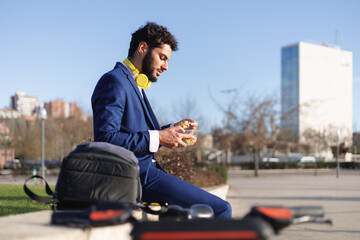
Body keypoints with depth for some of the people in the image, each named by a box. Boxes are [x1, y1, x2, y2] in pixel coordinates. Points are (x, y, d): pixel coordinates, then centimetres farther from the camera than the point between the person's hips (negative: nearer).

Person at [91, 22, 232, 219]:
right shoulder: (114, 81, -10)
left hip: (144, 170, 11)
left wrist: (172, 129, 10)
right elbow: (106, 138, -21)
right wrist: (157, 138, -19)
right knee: (220, 209, -15)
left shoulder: (135, 86, 21)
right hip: (136, 175, -11)